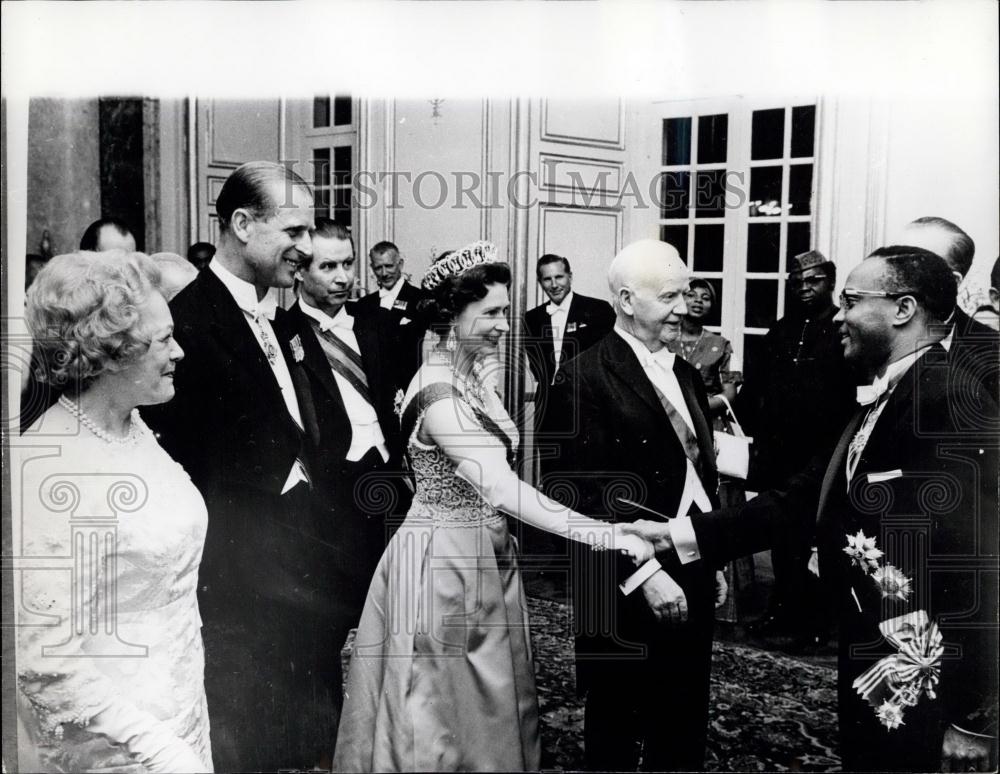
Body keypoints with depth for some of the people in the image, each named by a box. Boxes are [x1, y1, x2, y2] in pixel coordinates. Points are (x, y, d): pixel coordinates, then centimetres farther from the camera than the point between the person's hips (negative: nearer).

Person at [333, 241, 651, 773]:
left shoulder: (480, 371, 4)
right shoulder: (437, 391, -24)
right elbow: (501, 490, -33)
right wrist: (603, 534, -35)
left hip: (487, 555, 9)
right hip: (443, 560, -8)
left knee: (493, 701, 19)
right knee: (443, 706, 8)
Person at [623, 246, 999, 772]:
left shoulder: (950, 400, -19)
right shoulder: (877, 403, 9)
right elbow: (798, 500, 6)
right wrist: (676, 534, -2)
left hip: (921, 690, -8)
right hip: (870, 672, 8)